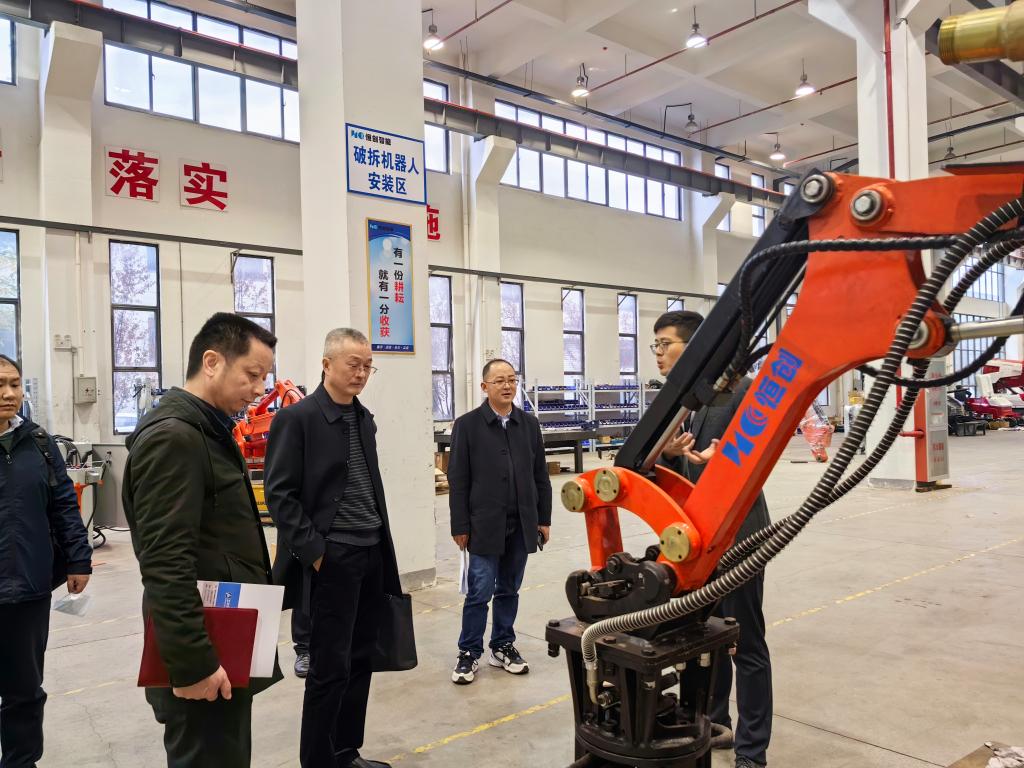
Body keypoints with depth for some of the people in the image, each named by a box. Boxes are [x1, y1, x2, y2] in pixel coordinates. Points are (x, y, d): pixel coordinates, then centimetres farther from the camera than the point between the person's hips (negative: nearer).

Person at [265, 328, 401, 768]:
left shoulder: (364, 419, 12)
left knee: (360, 661, 14)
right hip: (332, 559, -7)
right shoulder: (297, 418, -10)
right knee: (330, 668, 2)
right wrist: (312, 551, -15)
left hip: (371, 555, 7)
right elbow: (279, 493, -12)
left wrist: (381, 546, 13)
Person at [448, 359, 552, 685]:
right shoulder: (467, 425, -4)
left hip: (521, 524, 4)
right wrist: (460, 526, -7)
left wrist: (544, 518, 7)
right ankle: (469, 653, 15)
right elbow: (458, 480, -5)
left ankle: (502, 646, 26)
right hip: (485, 524, -3)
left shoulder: (529, 423, 6)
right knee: (480, 592, 1)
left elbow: (540, 475, 9)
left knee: (509, 590, 12)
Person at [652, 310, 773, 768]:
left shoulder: (740, 390, -13)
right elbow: (666, 473, 7)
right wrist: (669, 452, -14)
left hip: (735, 535, -7)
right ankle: (713, 724, 37)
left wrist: (716, 460, -30)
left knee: (746, 645, 5)